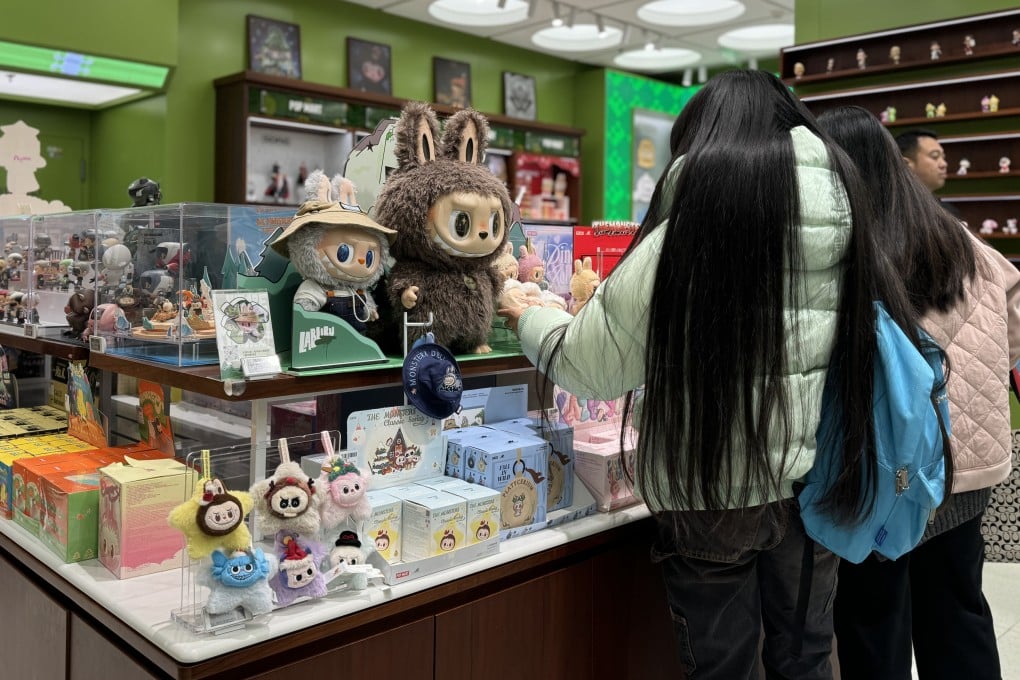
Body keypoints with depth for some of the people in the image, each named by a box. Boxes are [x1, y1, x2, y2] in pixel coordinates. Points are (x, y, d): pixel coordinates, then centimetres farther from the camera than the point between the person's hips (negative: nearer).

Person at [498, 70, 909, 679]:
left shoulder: (688, 229, -14)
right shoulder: (844, 211, -2)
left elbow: (593, 366, -8)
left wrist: (531, 320, 12)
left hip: (714, 489, -4)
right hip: (819, 479, 4)